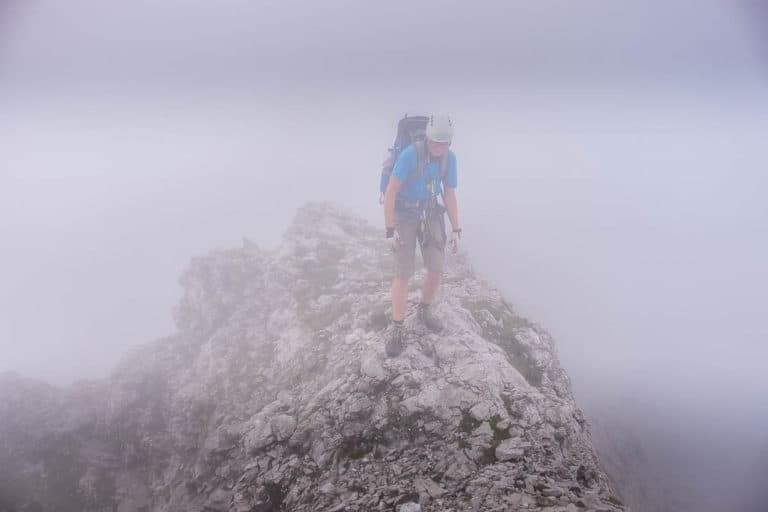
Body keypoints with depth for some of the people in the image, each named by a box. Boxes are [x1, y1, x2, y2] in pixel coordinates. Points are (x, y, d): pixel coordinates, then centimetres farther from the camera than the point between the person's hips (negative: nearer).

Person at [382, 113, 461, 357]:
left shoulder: (449, 158, -7)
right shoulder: (410, 154, -26)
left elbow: (450, 195, 2)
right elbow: (390, 192, -23)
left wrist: (456, 231, -1)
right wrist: (390, 230, -24)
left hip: (430, 215, 5)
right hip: (404, 215, -5)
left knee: (436, 269, 3)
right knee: (403, 273, -9)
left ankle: (424, 311, 30)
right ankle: (398, 330, 3)